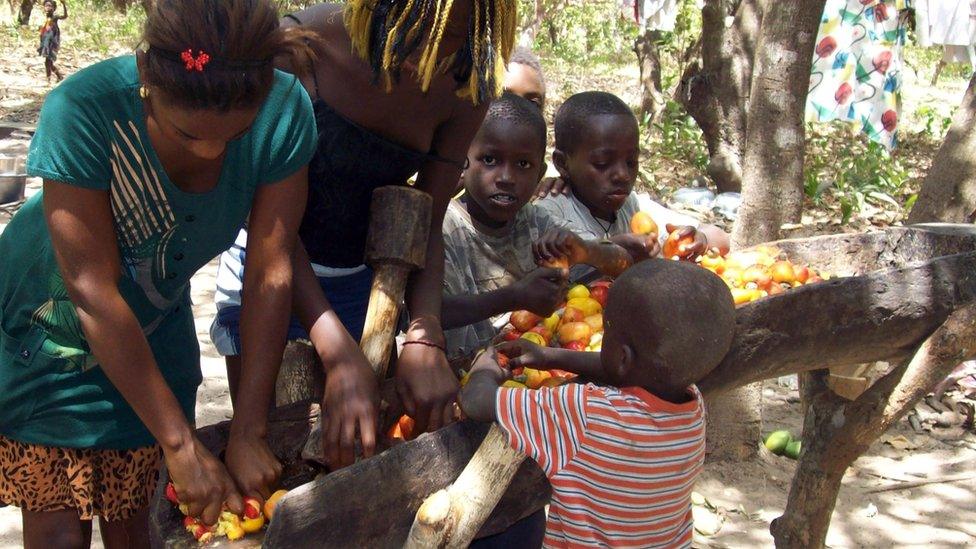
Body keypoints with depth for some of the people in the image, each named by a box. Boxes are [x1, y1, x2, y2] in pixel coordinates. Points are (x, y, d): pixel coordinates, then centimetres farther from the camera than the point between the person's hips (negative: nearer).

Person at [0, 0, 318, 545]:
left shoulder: (284, 112, -26)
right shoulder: (83, 108, -34)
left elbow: (271, 274, -21)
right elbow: (94, 293, -31)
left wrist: (250, 429, -20)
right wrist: (182, 444, -28)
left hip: (154, 327, 3)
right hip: (47, 326, -2)